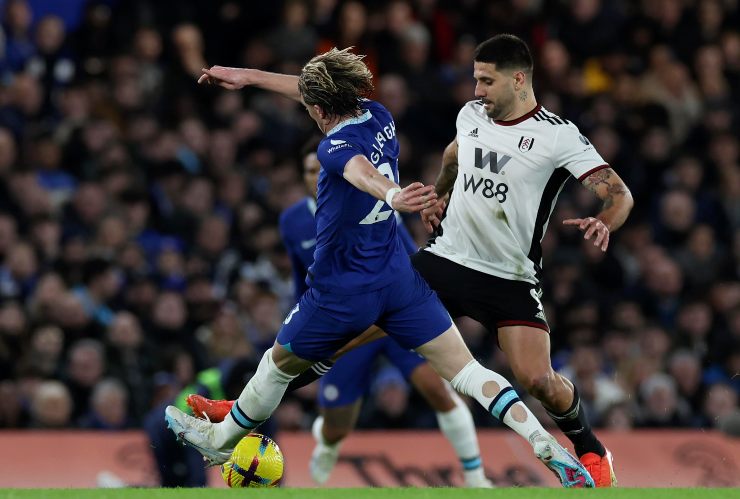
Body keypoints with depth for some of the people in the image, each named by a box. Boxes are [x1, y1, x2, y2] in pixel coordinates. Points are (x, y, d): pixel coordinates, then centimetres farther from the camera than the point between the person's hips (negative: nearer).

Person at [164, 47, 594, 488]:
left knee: (279, 364, 19)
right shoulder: (379, 117, 1)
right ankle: (548, 448, -18)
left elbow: (362, 171, -45)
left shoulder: (336, 147, -21)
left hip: (341, 296, -5)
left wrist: (392, 196, -68)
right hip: (400, 280, 5)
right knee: (466, 369, -2)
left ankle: (221, 440, 41)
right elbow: (315, 91, 18)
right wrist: (249, 77, 25)